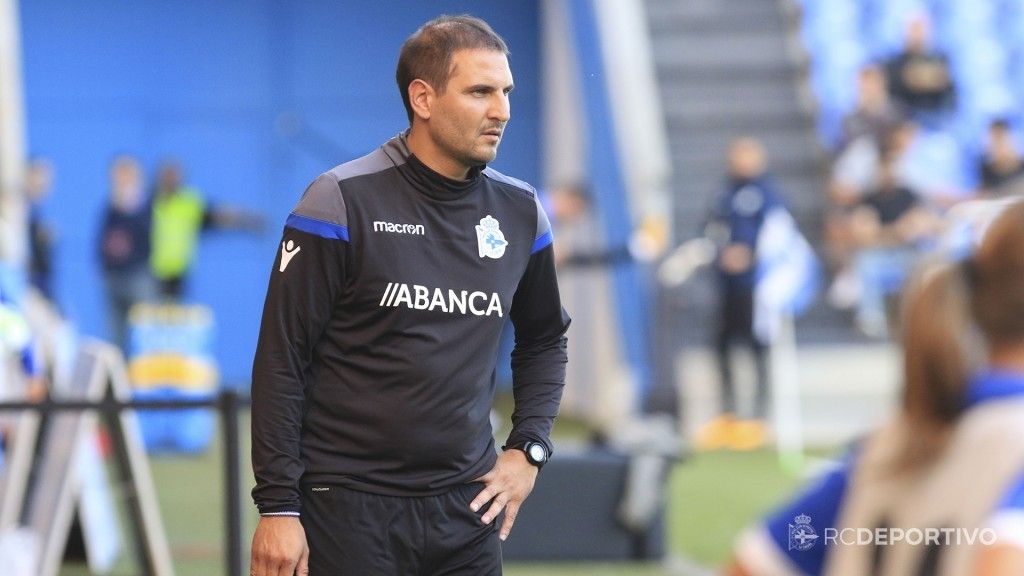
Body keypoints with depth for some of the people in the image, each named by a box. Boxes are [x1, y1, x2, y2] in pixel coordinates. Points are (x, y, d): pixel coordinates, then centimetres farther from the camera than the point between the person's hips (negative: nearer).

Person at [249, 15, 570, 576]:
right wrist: (277, 507, -12)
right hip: (349, 507, -5)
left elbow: (544, 339, 24)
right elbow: (281, 359, -8)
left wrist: (528, 449, 10)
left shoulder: (519, 211, 7)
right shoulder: (343, 200, -9)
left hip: (468, 506, 5)